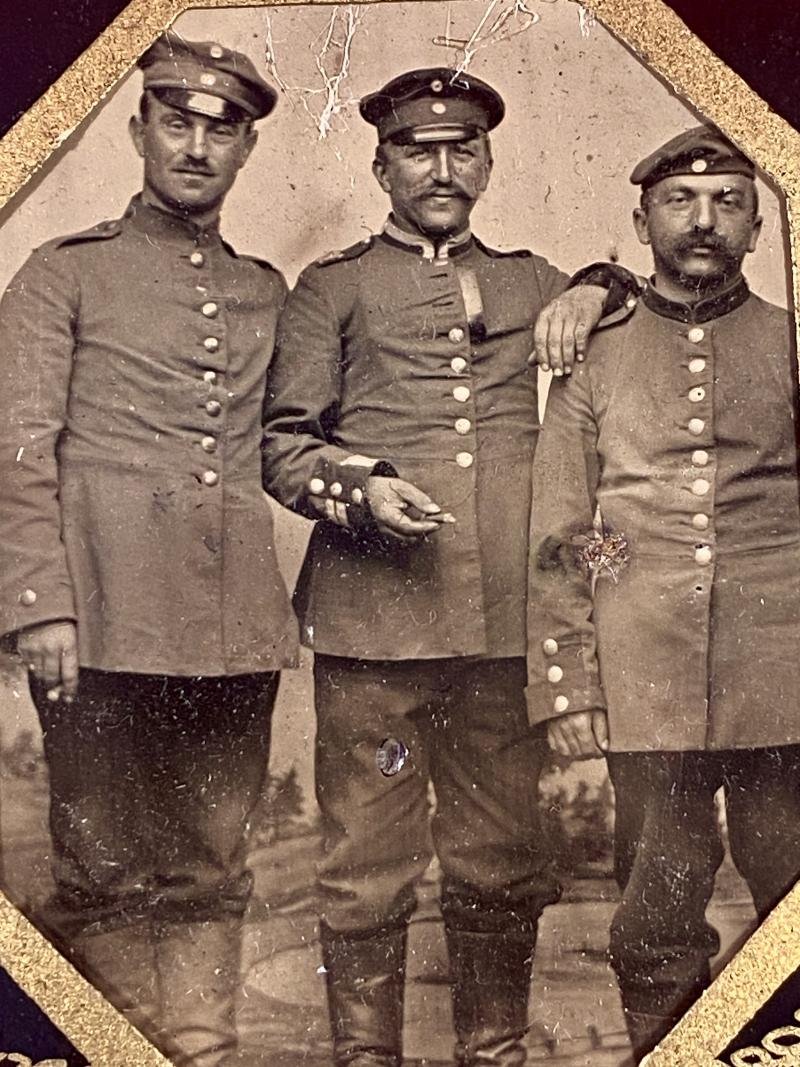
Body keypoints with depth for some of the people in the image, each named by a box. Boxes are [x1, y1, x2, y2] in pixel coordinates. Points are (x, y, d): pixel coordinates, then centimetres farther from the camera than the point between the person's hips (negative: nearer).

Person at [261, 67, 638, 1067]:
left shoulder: (530, 281, 20)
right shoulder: (332, 285, 12)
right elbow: (281, 441, 7)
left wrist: (598, 292, 8)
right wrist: (360, 492, -13)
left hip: (510, 620, 3)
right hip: (373, 612, -2)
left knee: (504, 866, 9)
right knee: (368, 869, 1)